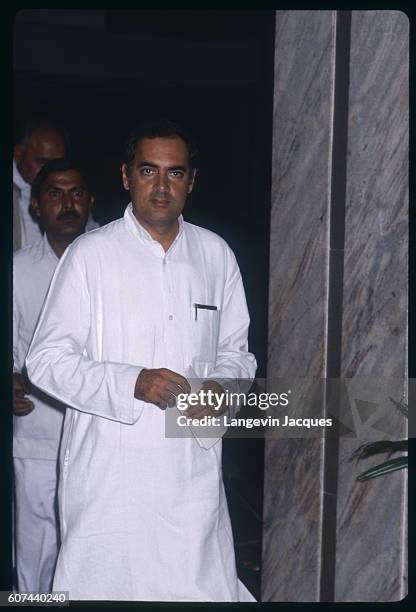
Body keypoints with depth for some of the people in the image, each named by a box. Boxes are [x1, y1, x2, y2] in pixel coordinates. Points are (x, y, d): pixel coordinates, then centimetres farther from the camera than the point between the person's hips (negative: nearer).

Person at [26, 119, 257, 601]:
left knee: (207, 586, 6)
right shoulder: (90, 254, -3)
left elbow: (234, 351, 16)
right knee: (101, 588, 6)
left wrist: (220, 385, -6)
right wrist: (133, 383, -18)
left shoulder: (216, 254, 8)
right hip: (107, 474, -3)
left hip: (194, 468, 3)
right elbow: (46, 361, -5)